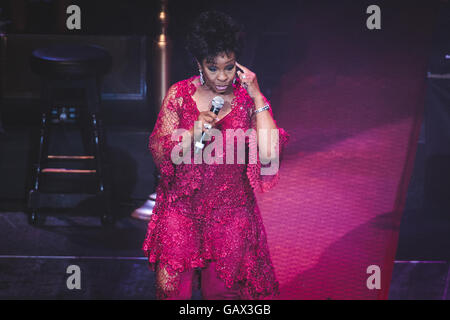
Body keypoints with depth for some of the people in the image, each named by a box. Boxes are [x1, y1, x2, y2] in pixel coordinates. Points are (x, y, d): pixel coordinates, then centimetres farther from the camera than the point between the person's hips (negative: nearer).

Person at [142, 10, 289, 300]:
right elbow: (160, 154, -3)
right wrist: (193, 133, -21)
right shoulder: (179, 94, -2)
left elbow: (267, 156, -17)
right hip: (182, 208, 1)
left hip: (231, 212, 0)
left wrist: (257, 97, -17)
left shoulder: (248, 99, -4)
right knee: (170, 287, -2)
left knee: (223, 289, 7)